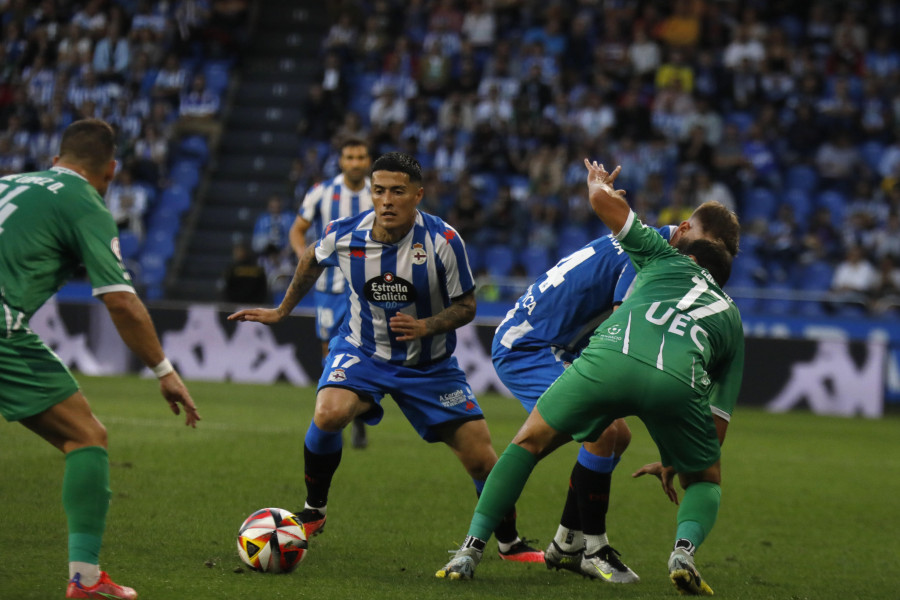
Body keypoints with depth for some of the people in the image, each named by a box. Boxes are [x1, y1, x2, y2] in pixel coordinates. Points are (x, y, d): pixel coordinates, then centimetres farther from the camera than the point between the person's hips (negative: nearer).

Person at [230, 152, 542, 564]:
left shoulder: (443, 241, -20)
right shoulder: (344, 235, -15)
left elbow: (466, 306, -9)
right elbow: (313, 258, 10)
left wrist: (426, 326, -28)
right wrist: (282, 311, 19)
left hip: (430, 363, 0)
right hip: (362, 352, 0)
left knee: (480, 459, -5)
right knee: (328, 415, -30)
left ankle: (509, 543, 21)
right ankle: (313, 512, -5)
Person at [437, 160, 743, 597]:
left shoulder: (670, 261, 33)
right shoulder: (731, 319, 36)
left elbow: (602, 200, 27)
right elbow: (719, 420, 33)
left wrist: (599, 184, 51)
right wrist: (674, 461, 46)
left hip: (610, 355, 0)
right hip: (678, 380, 0)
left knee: (530, 441, 20)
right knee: (704, 479, 25)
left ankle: (471, 548, 10)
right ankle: (684, 548, -6)